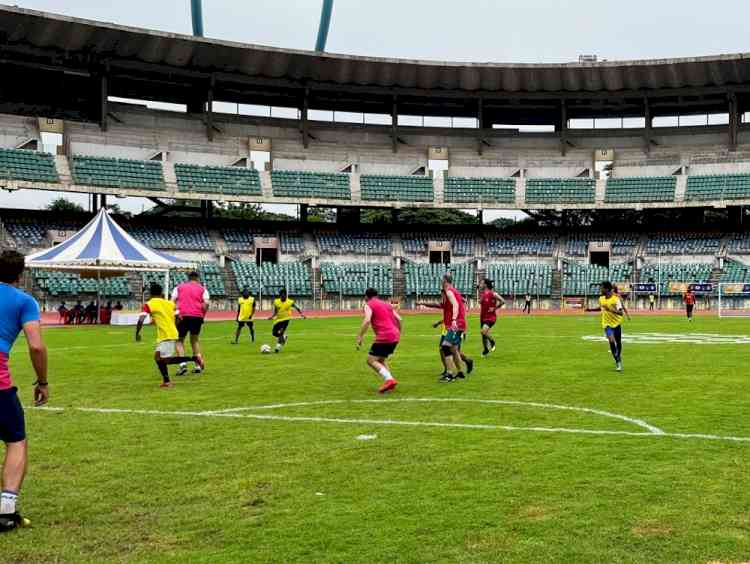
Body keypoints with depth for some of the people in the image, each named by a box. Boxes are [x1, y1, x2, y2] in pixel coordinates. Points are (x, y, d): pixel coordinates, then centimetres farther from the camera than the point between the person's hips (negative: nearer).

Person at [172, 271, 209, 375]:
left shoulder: (179, 287, 18)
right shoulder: (202, 289, 16)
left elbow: (172, 301, 4)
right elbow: (206, 303, 0)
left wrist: (176, 314, 0)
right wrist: (202, 316, 8)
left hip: (182, 316, -1)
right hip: (197, 316, 1)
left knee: (180, 340, 10)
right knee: (195, 340, 19)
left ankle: (182, 363, -11)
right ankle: (198, 365, 13)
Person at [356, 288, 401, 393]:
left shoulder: (369, 305, 3)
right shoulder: (386, 304, 23)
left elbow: (367, 320, -15)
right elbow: (399, 319, 17)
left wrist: (359, 337, -15)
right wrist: (398, 333, 28)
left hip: (384, 337, -7)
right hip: (395, 336, 7)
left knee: (371, 360, 0)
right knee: (381, 359, 23)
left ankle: (389, 379, -19)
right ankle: (389, 380, 5)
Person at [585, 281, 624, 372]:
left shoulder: (616, 299, -17)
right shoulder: (601, 299, 0)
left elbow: (621, 312, -25)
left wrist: (611, 310, -38)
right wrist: (591, 309, 12)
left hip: (617, 323, -2)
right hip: (607, 324, 2)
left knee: (618, 342, 11)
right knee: (611, 341, -17)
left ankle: (618, 358, 36)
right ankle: (617, 361, -5)